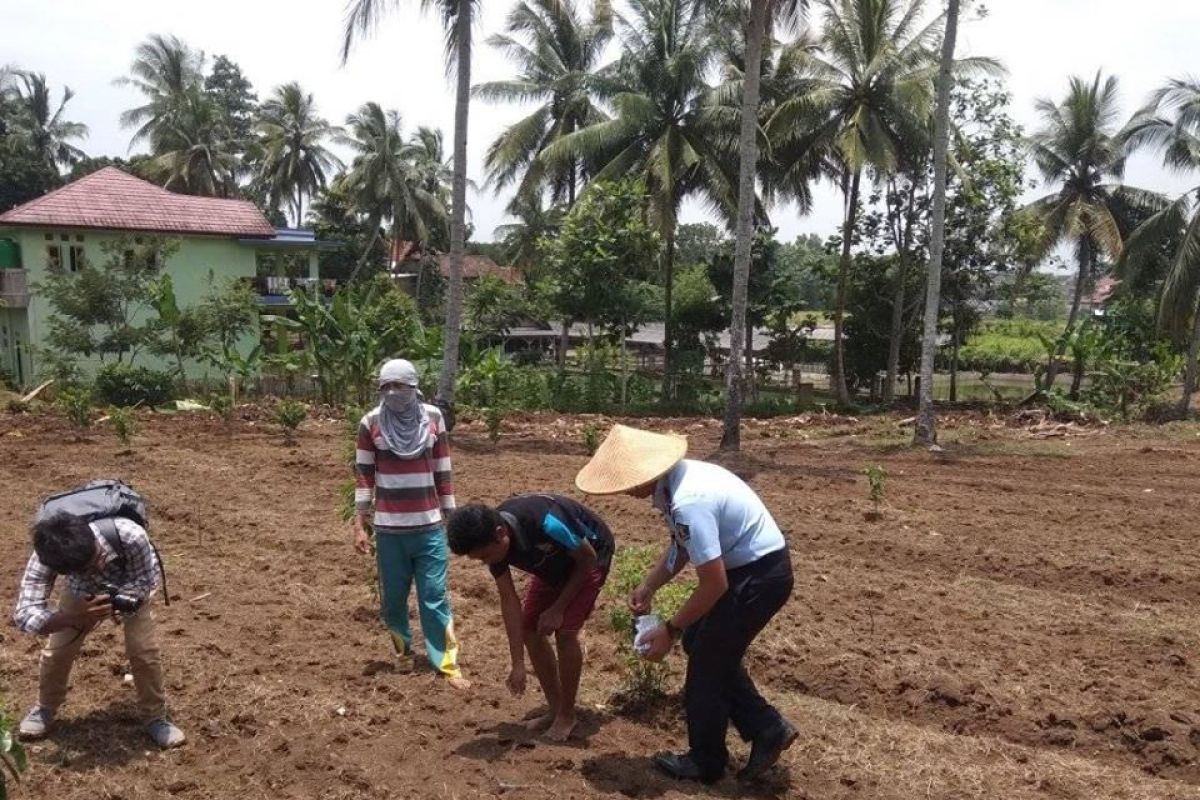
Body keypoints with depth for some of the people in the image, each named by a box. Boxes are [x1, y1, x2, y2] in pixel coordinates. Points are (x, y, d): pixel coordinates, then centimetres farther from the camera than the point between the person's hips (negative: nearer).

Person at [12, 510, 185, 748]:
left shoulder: (130, 535, -44)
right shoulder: (45, 559, -38)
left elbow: (144, 580, -26)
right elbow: (24, 616, -38)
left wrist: (118, 602, -44)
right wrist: (78, 617, -52)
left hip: (133, 589, -1)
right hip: (82, 593, 2)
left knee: (144, 652, -11)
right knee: (56, 650, -1)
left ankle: (156, 718, 11)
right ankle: (46, 709, 30)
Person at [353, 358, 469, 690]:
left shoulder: (433, 418, -1)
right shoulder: (371, 423, -4)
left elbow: (443, 473, 6)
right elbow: (364, 476, 1)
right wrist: (359, 525, -3)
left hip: (429, 526, 0)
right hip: (388, 528, 0)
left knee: (435, 596, 0)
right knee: (393, 597, 10)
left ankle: (448, 664, 4)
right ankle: (403, 652, 31)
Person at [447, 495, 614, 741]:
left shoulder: (545, 522, -42)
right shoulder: (492, 542, -22)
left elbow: (587, 559, -24)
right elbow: (509, 599, -15)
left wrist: (558, 609, -19)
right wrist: (518, 663, -16)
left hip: (589, 556, -6)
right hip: (553, 562, 6)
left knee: (565, 631, -15)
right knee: (530, 630, 0)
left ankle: (567, 715, 2)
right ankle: (554, 709, 15)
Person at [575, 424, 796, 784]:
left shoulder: (688, 503, -31)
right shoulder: (674, 480, -2)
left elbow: (714, 586, -26)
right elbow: (682, 546, 14)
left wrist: (670, 630, -15)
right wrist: (648, 587, 7)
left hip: (761, 575, -10)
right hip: (751, 566, 10)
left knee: (707, 660, 4)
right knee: (702, 644, 19)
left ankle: (705, 762, 23)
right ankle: (766, 728, 24)